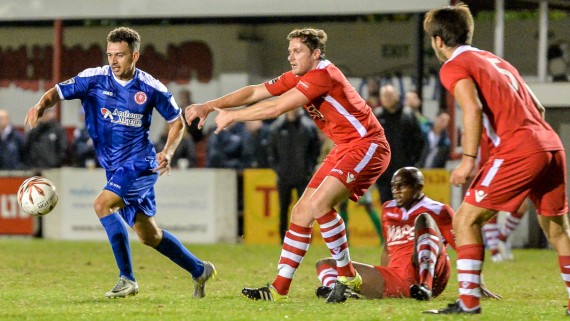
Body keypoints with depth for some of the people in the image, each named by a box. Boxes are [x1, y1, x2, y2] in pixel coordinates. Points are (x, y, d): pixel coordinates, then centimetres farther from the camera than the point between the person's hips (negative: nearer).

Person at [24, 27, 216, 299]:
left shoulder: (151, 88, -7)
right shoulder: (95, 78, -4)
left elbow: (177, 122, 7)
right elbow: (58, 92, -10)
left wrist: (168, 152, -8)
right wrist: (41, 105, -32)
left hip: (140, 163, -5)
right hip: (114, 168, 5)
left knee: (102, 204, -26)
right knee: (148, 235, 13)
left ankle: (127, 279, -21)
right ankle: (199, 270, 34)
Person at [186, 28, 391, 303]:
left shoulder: (323, 76, -22)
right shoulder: (297, 78, 7)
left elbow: (276, 108, -24)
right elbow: (254, 93, 7)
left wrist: (231, 116, -15)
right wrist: (210, 105, -3)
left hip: (367, 146, -10)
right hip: (343, 148, 10)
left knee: (319, 203, -25)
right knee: (301, 211, 5)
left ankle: (348, 277, -12)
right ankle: (279, 289, 8)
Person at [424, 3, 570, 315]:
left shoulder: (453, 67, 3)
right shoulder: (496, 61, 26)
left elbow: (473, 108, -16)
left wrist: (468, 159, -19)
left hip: (519, 151, -7)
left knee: (465, 220, -2)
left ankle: (468, 301, -10)